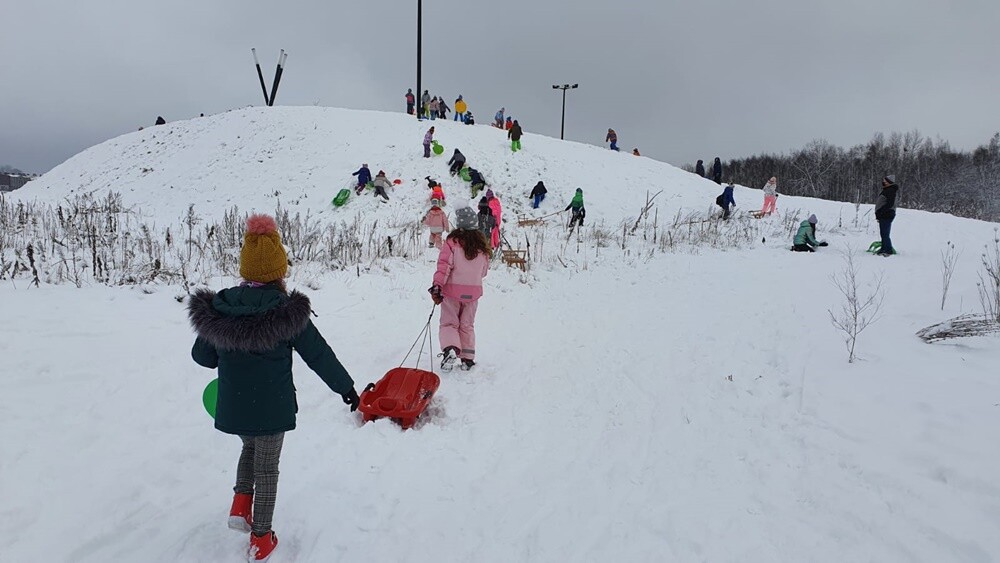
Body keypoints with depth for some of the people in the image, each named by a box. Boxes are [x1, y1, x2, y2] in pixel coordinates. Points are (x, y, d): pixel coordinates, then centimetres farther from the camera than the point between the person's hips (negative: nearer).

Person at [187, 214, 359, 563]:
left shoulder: (218, 308, -7)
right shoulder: (288, 311, -19)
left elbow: (202, 356, 5)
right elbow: (320, 356, -12)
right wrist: (346, 387, 2)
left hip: (232, 406, 4)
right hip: (272, 408, -3)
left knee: (250, 447, 32)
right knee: (266, 469, 12)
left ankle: (240, 506, 22)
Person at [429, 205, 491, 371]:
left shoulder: (453, 242, -13)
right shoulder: (482, 244, 1)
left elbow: (444, 265, -17)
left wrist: (436, 286, -14)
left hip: (452, 290, -3)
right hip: (473, 291, 3)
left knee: (449, 323, 8)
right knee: (467, 325, 15)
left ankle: (450, 349, -17)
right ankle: (467, 358, 13)